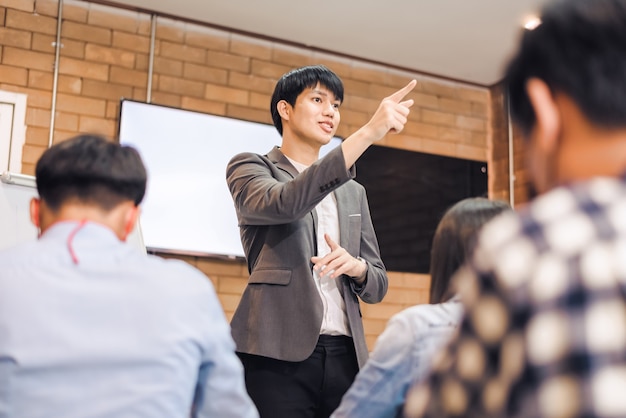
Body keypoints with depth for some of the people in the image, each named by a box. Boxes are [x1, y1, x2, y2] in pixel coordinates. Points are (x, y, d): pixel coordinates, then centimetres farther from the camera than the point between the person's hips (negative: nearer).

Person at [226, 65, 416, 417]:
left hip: (345, 357, 5)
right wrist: (368, 133, -22)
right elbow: (282, 203, -18)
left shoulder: (354, 192, 20)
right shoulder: (250, 167, 6)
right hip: (280, 355, -4)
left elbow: (377, 286, 18)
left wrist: (356, 267, -6)